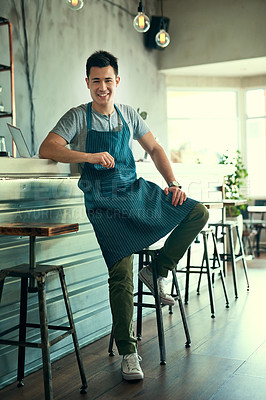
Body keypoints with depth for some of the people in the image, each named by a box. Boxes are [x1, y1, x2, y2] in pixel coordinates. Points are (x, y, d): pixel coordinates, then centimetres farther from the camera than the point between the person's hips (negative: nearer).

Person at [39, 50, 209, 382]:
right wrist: (90, 157, -27)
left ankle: (157, 271, 4)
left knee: (198, 213, -8)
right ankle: (128, 353, 1)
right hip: (104, 203, -5)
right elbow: (46, 149, -15)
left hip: (137, 192, 5)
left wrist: (173, 183, 3)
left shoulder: (128, 115, 11)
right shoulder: (78, 117, -2)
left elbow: (154, 149, 17)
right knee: (121, 275, -13)